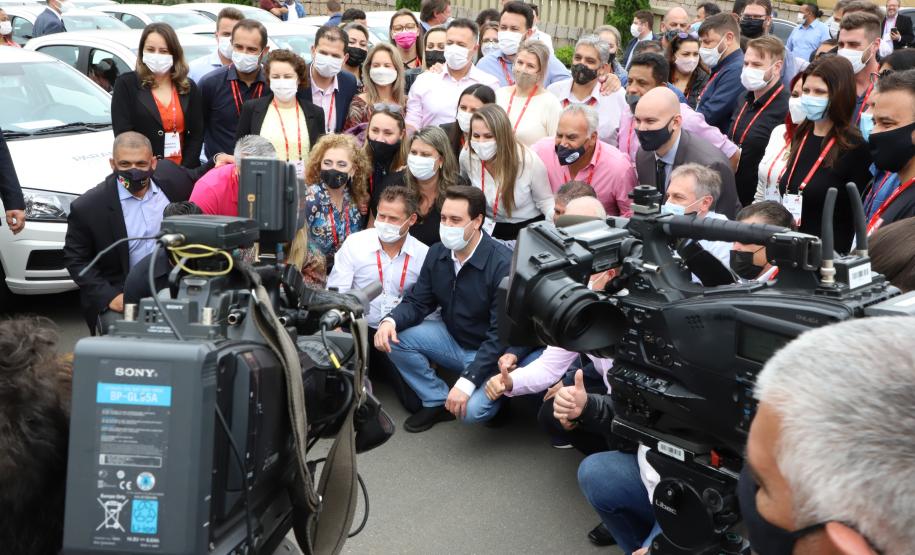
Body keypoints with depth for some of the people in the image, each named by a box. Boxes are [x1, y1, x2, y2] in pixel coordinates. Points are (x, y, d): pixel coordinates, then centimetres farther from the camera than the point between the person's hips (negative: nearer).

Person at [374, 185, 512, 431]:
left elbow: (501, 335, -27)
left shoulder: (503, 265, -26)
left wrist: (467, 381, -34)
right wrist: (390, 321, -22)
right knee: (394, 337, -13)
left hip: (491, 352, -6)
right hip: (452, 338, 6)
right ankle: (437, 401, 3)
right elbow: (417, 302, 2)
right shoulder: (437, 253, -5)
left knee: (472, 409, -30)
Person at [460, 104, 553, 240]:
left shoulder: (529, 161, -21)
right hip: (489, 228, 3)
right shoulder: (467, 156, -11)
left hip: (529, 229, -3)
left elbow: (545, 200, -8)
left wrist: (555, 216, -29)